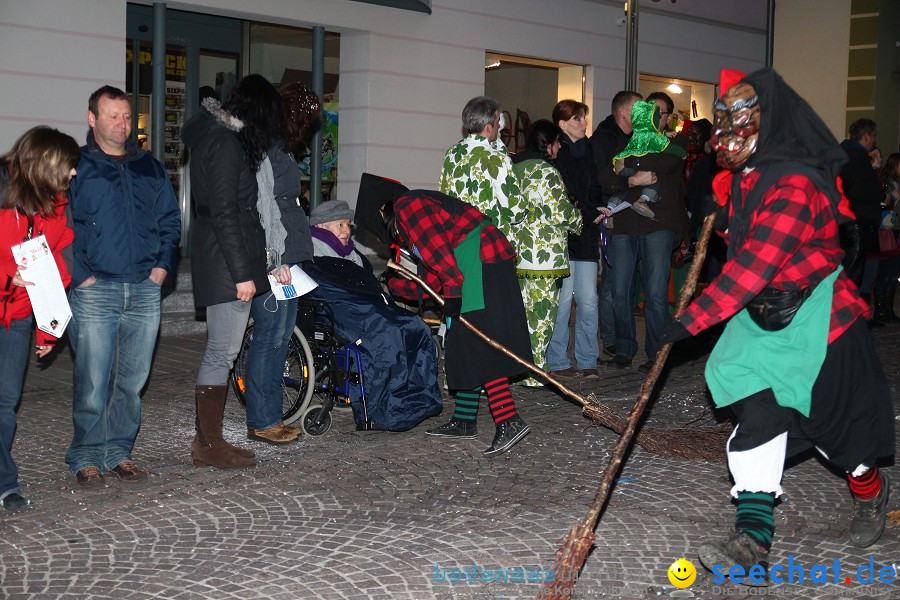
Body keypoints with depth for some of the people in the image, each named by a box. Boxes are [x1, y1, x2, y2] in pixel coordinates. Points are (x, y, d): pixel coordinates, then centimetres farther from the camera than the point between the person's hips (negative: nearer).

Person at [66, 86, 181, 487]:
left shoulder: (151, 169, 16)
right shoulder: (75, 167, 2)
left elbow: (171, 220, 19)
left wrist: (163, 266, 5)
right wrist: (80, 275, -11)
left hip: (145, 291, 4)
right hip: (95, 292, -4)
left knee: (132, 381, 8)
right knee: (92, 382, -5)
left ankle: (118, 452, 20)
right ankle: (86, 457, 9)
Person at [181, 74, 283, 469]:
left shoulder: (210, 135, 16)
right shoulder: (227, 144, -14)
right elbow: (224, 213, -19)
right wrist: (242, 273, -19)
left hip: (216, 258, 10)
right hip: (228, 259, -10)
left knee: (220, 351, 13)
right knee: (223, 352, -5)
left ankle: (206, 441, 19)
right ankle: (210, 445, 2)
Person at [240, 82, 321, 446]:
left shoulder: (278, 148, 21)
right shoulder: (262, 149, -11)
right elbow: (263, 207, -17)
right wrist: (276, 259, -19)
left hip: (287, 259, 10)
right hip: (272, 260, -10)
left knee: (281, 337, 12)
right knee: (269, 337, -5)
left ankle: (271, 415, 19)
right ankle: (261, 422, 2)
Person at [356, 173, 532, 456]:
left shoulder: (407, 206, -2)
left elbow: (438, 246, -17)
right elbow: (432, 280, 29)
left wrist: (453, 290, -18)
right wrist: (395, 286, 39)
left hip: (480, 261, -10)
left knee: (476, 348, -13)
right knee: (465, 346, 13)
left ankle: (509, 421, -18)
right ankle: (464, 421, 19)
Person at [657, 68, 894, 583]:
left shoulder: (795, 186, -26)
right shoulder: (744, 177, 4)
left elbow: (754, 266, -32)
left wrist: (692, 320, -31)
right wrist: (720, 214, 10)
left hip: (817, 318, -7)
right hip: (764, 314, 8)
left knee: (837, 417, 6)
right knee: (757, 413, -5)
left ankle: (871, 490, 39)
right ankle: (754, 540, -7)